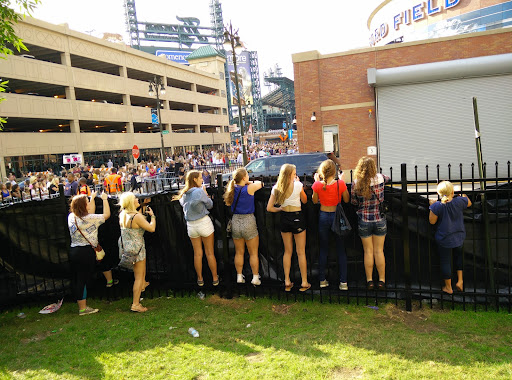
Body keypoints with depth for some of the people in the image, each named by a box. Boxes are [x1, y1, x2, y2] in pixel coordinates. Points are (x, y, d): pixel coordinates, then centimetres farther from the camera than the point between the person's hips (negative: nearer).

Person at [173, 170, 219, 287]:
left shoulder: (183, 194, 3)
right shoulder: (199, 191, -15)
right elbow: (210, 205, -3)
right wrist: (205, 193, 6)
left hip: (191, 225, 5)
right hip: (204, 223, -5)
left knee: (197, 253, 13)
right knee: (210, 253, 7)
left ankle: (200, 279, 22)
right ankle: (215, 278, 18)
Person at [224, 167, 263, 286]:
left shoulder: (232, 188, -2)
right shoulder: (249, 188, -14)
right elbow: (261, 183, 3)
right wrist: (248, 182, 12)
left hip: (235, 221, 5)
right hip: (248, 221, -4)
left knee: (239, 252, 16)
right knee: (253, 253, 10)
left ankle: (239, 277, 25)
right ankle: (255, 278, 17)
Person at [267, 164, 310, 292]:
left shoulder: (276, 188, -1)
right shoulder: (298, 185, -11)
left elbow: (269, 208, -2)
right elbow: (305, 201, 5)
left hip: (284, 219, 4)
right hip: (297, 217, -4)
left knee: (287, 251, 15)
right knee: (301, 252, 6)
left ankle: (287, 282, 18)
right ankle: (304, 283, 13)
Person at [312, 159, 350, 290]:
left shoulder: (317, 185, -11)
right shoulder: (340, 184, -14)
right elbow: (346, 200, 1)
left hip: (323, 217, 1)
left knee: (323, 250, 14)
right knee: (341, 251, 10)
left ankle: (322, 280, 21)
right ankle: (343, 282, 12)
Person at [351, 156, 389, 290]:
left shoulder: (355, 184, -11)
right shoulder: (380, 178, -8)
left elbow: (353, 202, -1)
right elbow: (387, 178, 16)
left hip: (364, 221, 0)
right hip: (379, 220, 1)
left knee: (368, 251, 10)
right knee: (379, 251, 9)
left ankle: (369, 280, 15)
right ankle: (382, 280, 17)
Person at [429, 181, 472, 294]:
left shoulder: (437, 206, -20)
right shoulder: (460, 201, -13)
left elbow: (432, 221, -10)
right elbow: (469, 203, 11)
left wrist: (432, 206, -2)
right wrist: (463, 194, 25)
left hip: (444, 239, -3)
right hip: (459, 237, 3)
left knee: (445, 261, 11)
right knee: (458, 256, 28)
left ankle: (448, 287, 25)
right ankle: (460, 281, 24)